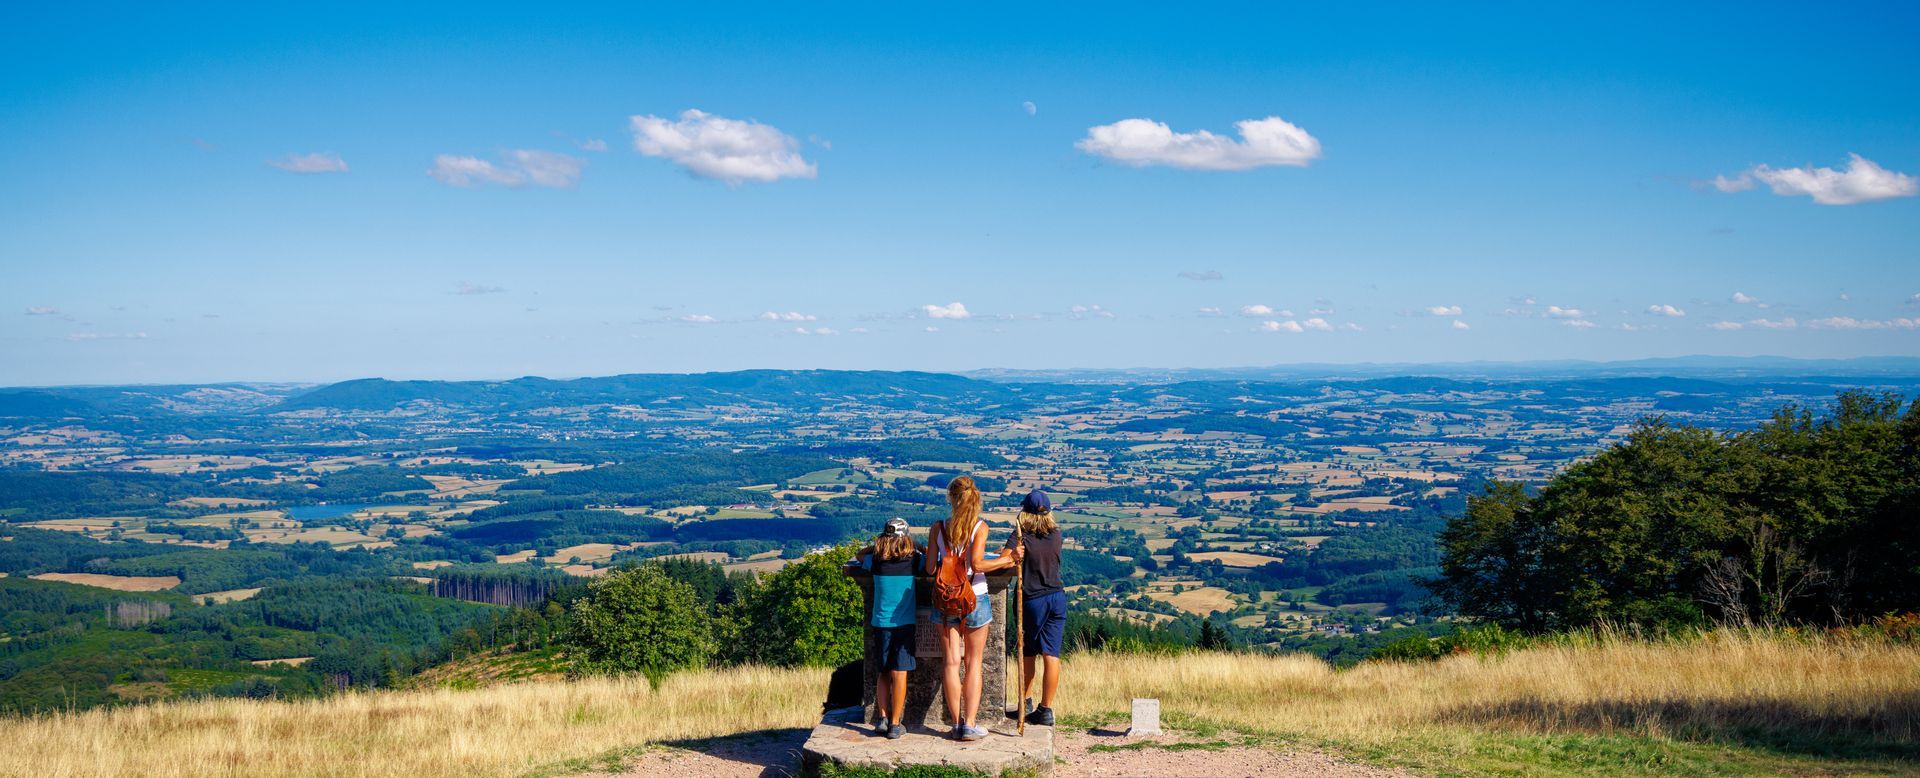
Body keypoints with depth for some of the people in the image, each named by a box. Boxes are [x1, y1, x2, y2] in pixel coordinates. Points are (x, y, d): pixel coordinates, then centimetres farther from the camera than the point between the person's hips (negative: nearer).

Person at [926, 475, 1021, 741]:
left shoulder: (939, 527, -1)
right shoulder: (980, 527, -8)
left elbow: (930, 568, -1)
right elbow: (977, 564, -18)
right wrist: (1007, 559, -7)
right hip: (974, 599, -2)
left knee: (952, 663, 6)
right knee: (973, 664, 7)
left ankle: (957, 724, 8)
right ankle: (970, 725, 3)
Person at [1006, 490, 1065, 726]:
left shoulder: (1020, 536, -10)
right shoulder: (1056, 536, 2)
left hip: (1032, 600, -3)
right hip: (1057, 598, 3)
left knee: (1028, 654, 16)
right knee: (1051, 654, 0)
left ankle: (1026, 703, 26)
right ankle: (1046, 709, 0)